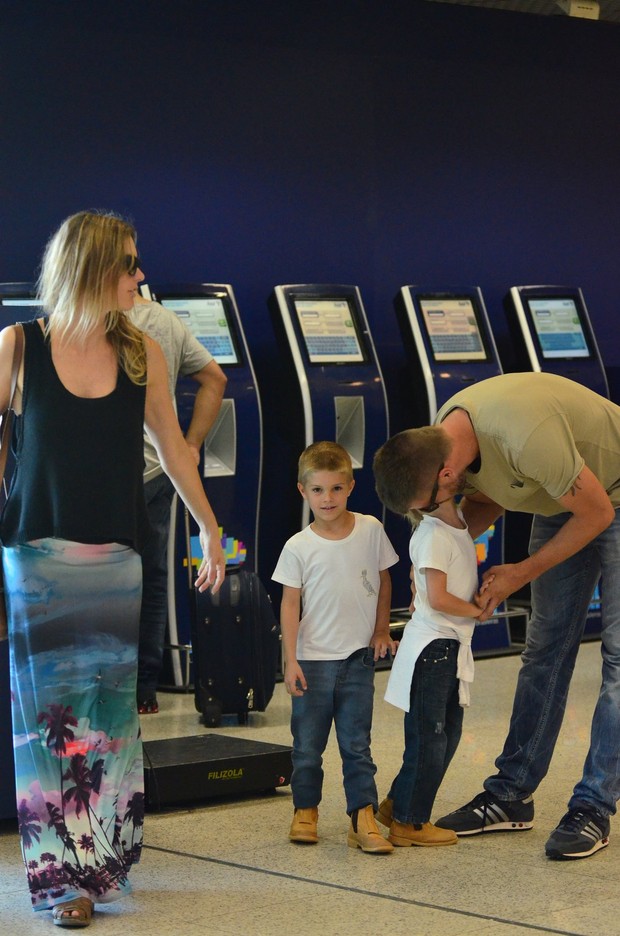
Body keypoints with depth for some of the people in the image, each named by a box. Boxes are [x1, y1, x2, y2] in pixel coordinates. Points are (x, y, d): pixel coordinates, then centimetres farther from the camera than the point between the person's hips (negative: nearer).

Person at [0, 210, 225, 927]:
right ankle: (62, 875, 5)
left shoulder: (141, 354, 3)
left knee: (111, 710, 4)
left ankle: (101, 861, 15)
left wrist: (209, 527, 21)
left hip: (117, 558, 2)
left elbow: (170, 446, 15)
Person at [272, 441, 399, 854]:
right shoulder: (298, 547, -7)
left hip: (359, 657, 1)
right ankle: (306, 810, 25)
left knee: (357, 745, 1)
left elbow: (384, 580, 12)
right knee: (308, 744, 9)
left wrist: (381, 630, 8)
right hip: (313, 660, -1)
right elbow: (290, 604, -5)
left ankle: (364, 819, 1)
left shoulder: (371, 530, -1)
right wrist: (290, 660, -9)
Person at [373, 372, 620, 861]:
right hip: (562, 502, 7)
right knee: (544, 648, 7)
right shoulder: (443, 435, -15)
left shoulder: (526, 437, -40)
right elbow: (485, 498, 6)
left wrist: (522, 573, -18)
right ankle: (512, 794, 10)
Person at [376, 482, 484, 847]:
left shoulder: (459, 524, 9)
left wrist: (483, 589, 0)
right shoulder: (433, 535, -18)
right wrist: (476, 610, -8)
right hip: (432, 647, -9)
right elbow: (438, 598, -23)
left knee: (449, 732, 16)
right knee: (428, 737, -1)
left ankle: (398, 804, 27)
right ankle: (409, 822, 9)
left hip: (453, 646, 9)